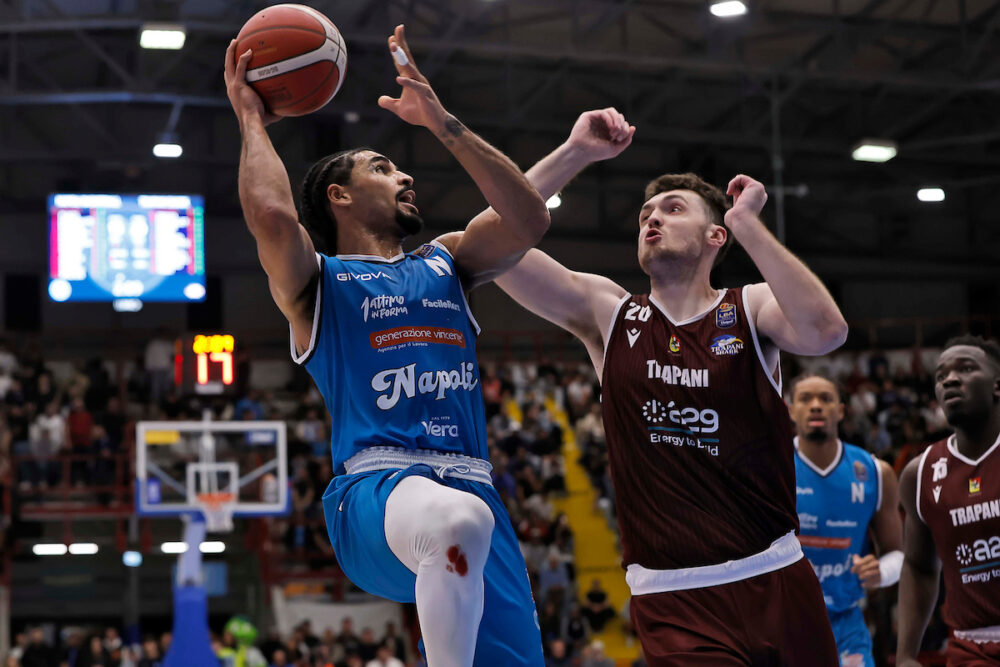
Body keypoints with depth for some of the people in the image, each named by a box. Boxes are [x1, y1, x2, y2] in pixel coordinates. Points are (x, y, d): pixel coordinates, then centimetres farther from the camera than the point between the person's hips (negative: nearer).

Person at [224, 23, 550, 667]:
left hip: (472, 486, 6)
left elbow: (528, 220, 11)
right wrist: (252, 121, 8)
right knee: (458, 520, -41)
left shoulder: (445, 264, 28)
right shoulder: (317, 282, 13)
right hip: (376, 488, -6)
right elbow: (272, 217, -9)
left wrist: (442, 122, 11)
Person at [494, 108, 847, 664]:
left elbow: (825, 332, -21)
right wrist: (575, 153, -7)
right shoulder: (607, 312, 6)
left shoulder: (751, 309, 3)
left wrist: (746, 222, -15)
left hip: (776, 579, 1)